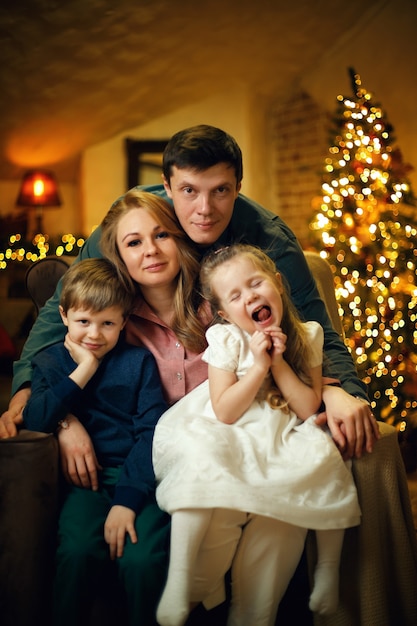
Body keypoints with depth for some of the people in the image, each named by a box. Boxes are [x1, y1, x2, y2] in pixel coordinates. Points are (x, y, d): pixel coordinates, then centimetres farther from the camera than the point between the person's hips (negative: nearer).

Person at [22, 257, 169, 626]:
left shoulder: (138, 361, 7)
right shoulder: (49, 362, 13)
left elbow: (150, 433, -4)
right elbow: (35, 422, -5)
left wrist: (127, 500, -15)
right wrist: (83, 371, -7)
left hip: (138, 478, -1)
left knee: (142, 560, -26)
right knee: (77, 551, -28)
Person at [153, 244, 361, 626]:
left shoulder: (306, 336, 3)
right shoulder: (226, 340, -5)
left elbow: (308, 409, -3)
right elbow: (224, 413, -13)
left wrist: (279, 363, -13)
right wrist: (259, 366, -19)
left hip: (280, 441, 3)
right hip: (230, 441, -2)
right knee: (201, 465, -34)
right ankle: (179, 584, -29)